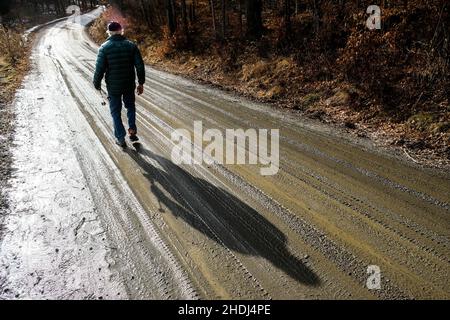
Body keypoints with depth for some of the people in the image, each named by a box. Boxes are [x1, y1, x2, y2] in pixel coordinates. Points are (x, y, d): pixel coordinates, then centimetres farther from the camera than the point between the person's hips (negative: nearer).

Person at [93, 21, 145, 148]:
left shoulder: (104, 48, -9)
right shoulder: (131, 45, -3)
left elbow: (99, 69, -9)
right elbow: (140, 66, -3)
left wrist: (97, 84, 5)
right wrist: (141, 83, 6)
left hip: (113, 86, -2)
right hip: (129, 85, 2)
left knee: (116, 112, 11)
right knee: (130, 106, 25)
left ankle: (121, 138, 13)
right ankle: (132, 130, 14)